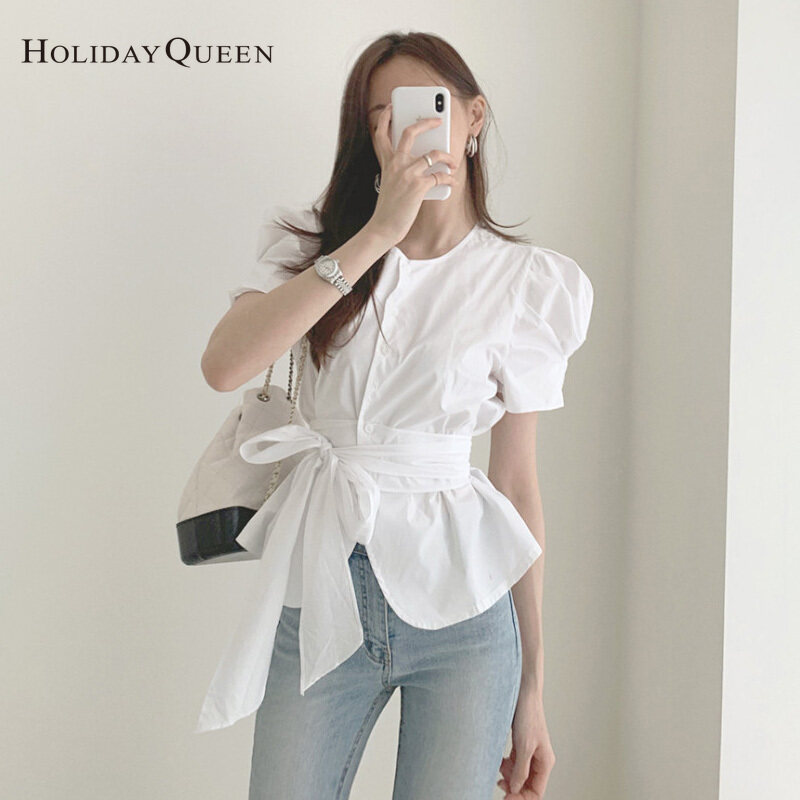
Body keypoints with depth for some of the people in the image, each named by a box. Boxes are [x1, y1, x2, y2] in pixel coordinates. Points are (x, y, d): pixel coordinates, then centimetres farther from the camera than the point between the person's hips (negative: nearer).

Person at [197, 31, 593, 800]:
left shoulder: (523, 283, 1)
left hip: (460, 601, 0)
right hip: (320, 593, 1)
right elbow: (224, 365, -17)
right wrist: (378, 232, -20)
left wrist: (532, 690, 4)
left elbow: (518, 484, 3)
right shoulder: (314, 247, 3)